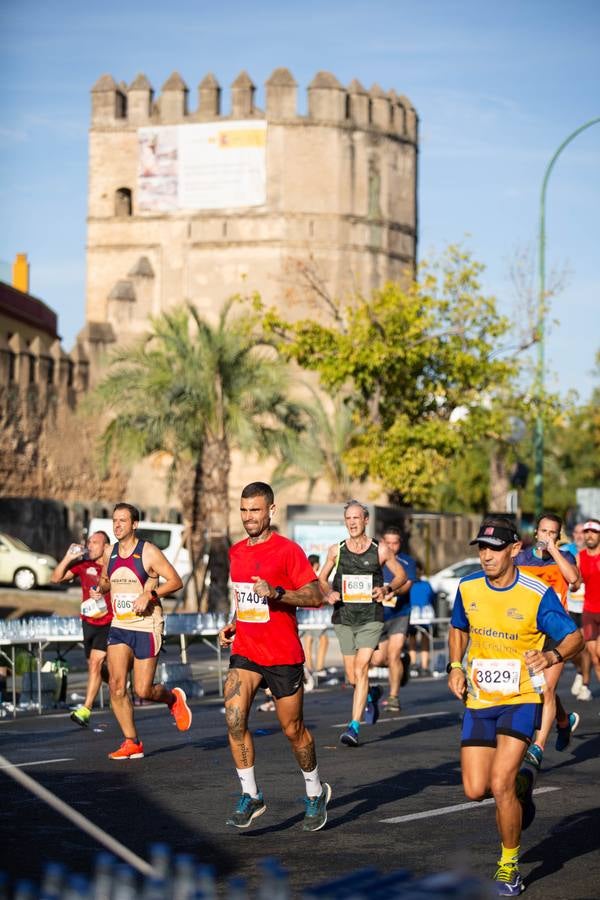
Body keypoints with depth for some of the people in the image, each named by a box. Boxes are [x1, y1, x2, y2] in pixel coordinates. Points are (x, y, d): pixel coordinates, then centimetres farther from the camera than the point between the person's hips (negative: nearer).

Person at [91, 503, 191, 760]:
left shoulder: (149, 552, -8)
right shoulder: (110, 553, 9)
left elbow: (175, 581, -9)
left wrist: (149, 594, -21)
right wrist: (101, 589, 3)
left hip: (147, 627, -5)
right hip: (119, 626, 5)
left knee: (143, 690, -5)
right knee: (116, 685, -8)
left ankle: (173, 698, 30)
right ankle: (132, 743, 1)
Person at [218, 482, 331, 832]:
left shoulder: (288, 550, -9)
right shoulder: (237, 552, 11)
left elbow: (315, 596, -13)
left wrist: (276, 593, -25)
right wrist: (235, 622, 11)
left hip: (283, 655, -4)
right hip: (245, 650, 5)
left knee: (293, 729, 6)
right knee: (234, 717, -17)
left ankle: (316, 792, 29)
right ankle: (251, 796, -7)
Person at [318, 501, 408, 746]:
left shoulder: (380, 550, 0)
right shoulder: (336, 550, 4)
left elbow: (401, 575, 10)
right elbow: (321, 579, 16)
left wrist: (387, 589, -9)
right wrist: (328, 593, -5)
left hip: (371, 618, -3)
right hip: (344, 618, 3)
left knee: (360, 670, -16)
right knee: (352, 678, 9)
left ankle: (354, 726, -15)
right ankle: (371, 695, 43)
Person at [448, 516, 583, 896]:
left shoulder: (538, 594, -15)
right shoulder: (468, 587, -1)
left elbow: (574, 637, -11)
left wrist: (553, 656, -33)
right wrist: (456, 666, 2)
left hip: (520, 699, -5)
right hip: (479, 701, 5)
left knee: (500, 783, -17)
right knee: (475, 790, 0)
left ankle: (510, 865, 4)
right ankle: (520, 784, 36)